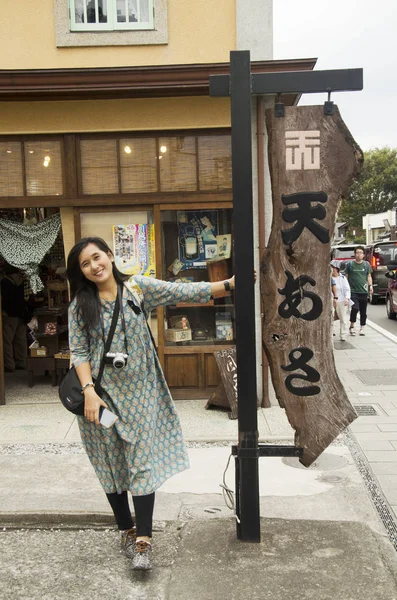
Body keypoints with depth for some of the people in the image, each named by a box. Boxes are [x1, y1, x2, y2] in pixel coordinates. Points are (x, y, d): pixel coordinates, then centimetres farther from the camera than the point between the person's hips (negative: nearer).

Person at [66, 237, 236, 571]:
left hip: (140, 391, -1)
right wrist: (88, 391, -15)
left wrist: (229, 283, -14)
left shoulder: (138, 288, -2)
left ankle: (143, 540, 6)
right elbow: (79, 353, -2)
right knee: (112, 464, 11)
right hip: (103, 393, 1)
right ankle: (126, 530, 29)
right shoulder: (80, 305, 0)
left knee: (142, 463, -2)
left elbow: (184, 292, -7)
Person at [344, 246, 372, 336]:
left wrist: (370, 285, -1)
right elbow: (346, 276, 7)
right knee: (355, 308, -18)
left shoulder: (367, 264, 8)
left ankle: (362, 328, 22)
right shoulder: (350, 264, 2)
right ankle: (352, 326, -1)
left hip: (363, 291, 3)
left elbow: (369, 276, 14)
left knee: (363, 311, 8)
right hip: (353, 291, -3)